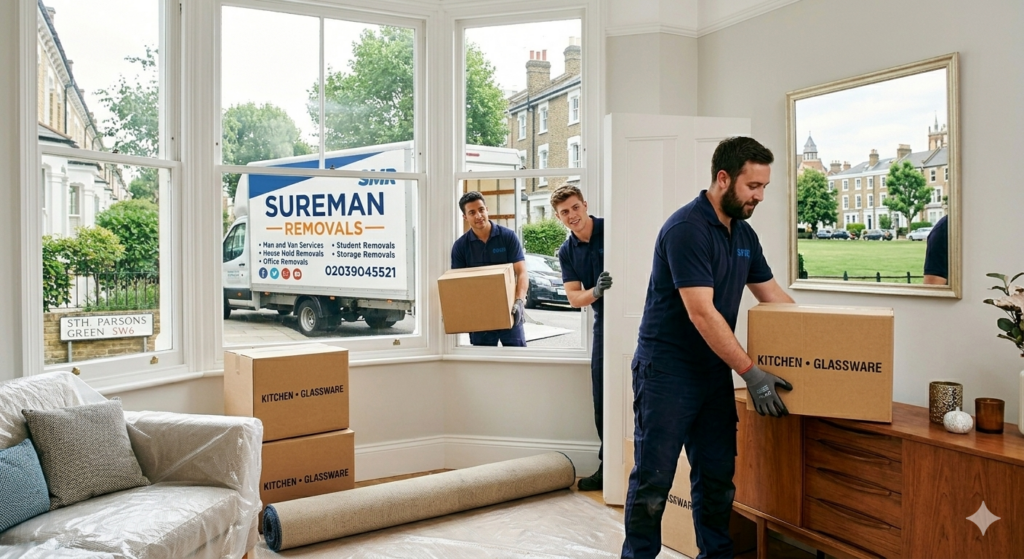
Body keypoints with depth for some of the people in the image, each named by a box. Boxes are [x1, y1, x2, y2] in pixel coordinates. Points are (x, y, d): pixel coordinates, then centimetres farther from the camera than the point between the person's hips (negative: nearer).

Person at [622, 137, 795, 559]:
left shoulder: (744, 233, 9)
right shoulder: (686, 229, -18)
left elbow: (773, 296, 18)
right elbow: (702, 314, -23)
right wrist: (751, 373, -22)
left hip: (715, 371, 8)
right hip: (667, 371, -8)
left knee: (717, 476, 12)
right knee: (653, 479, 1)